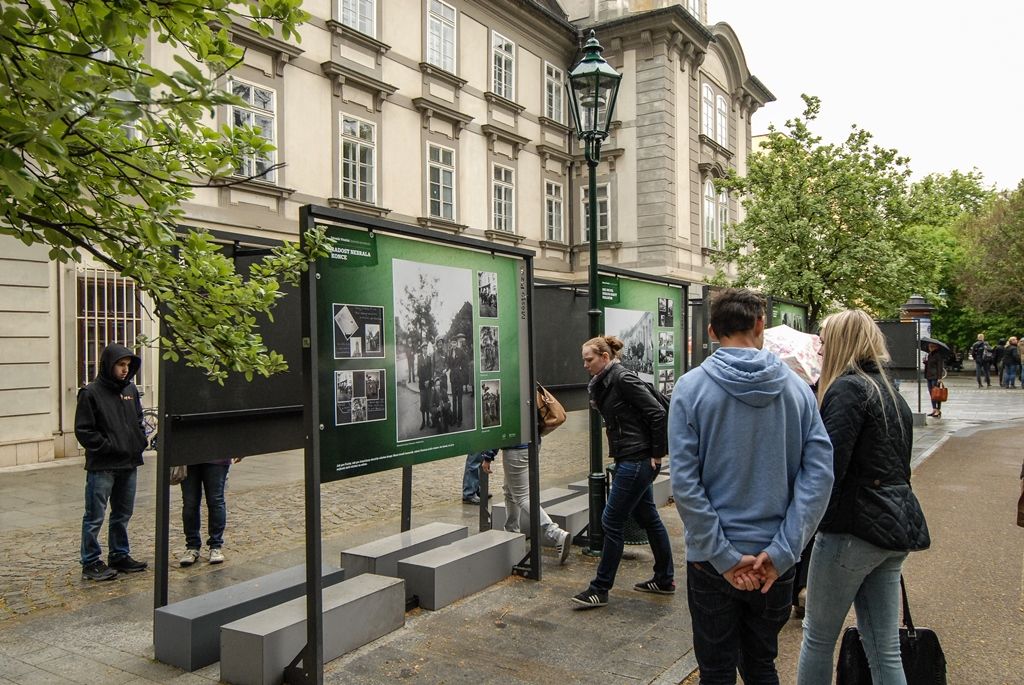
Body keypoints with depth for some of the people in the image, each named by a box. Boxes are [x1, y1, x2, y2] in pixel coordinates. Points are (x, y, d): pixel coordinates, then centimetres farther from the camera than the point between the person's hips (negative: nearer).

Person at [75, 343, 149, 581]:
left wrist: (140, 441, 5)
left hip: (129, 464, 7)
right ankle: (91, 562, 11)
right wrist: (108, 447, -15)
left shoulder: (130, 389, 10)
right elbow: (83, 430, -10)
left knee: (123, 515, 16)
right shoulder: (91, 393, -8)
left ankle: (119, 556, 27)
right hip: (102, 466, -6)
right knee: (95, 517, 1)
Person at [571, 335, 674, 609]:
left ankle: (600, 589, 7)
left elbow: (657, 413, -19)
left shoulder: (623, 378, -15)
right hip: (629, 460, 10)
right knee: (648, 517, 17)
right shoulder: (605, 383, 12)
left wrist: (657, 454, -14)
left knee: (611, 521, -4)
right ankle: (665, 580, 30)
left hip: (637, 461, -10)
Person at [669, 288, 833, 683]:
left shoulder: (691, 388, -10)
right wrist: (782, 551, -10)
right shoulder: (797, 389, -3)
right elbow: (819, 475, -9)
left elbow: (684, 483, -16)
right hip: (775, 563, 3)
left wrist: (723, 555, -11)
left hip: (713, 561, -2)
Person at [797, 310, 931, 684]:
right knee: (884, 649, 12)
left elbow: (828, 466, -20)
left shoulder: (847, 388, -13)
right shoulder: (890, 393, 15)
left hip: (855, 527, -8)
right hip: (897, 524, 8)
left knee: (818, 637, 8)